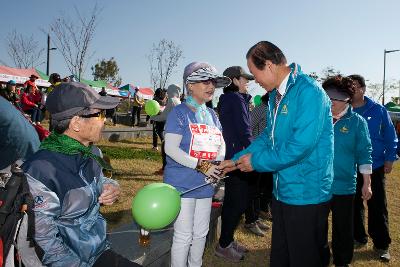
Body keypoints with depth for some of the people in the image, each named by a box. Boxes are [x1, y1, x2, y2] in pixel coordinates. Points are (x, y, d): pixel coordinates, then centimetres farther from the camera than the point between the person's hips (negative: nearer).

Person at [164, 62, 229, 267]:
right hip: (182, 184, -6)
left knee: (201, 233, 19)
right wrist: (201, 166, -22)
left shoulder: (212, 114, 9)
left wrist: (217, 164, -8)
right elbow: (170, 149, -19)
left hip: (205, 185, 7)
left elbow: (221, 144, 13)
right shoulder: (179, 112, -10)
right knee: (184, 236, 3)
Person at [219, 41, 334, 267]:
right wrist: (236, 160, 7)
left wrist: (257, 161, -16)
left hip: (307, 194, -8)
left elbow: (301, 144, -27)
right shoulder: (276, 94, 9)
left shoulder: (309, 91, -20)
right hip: (282, 190, 9)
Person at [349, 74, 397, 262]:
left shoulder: (378, 110, -3)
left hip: (375, 167, -1)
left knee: (378, 206, 5)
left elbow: (390, 136, 2)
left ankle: (381, 245, 19)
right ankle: (358, 237, 30)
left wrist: (390, 159, -2)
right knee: (354, 204, 12)